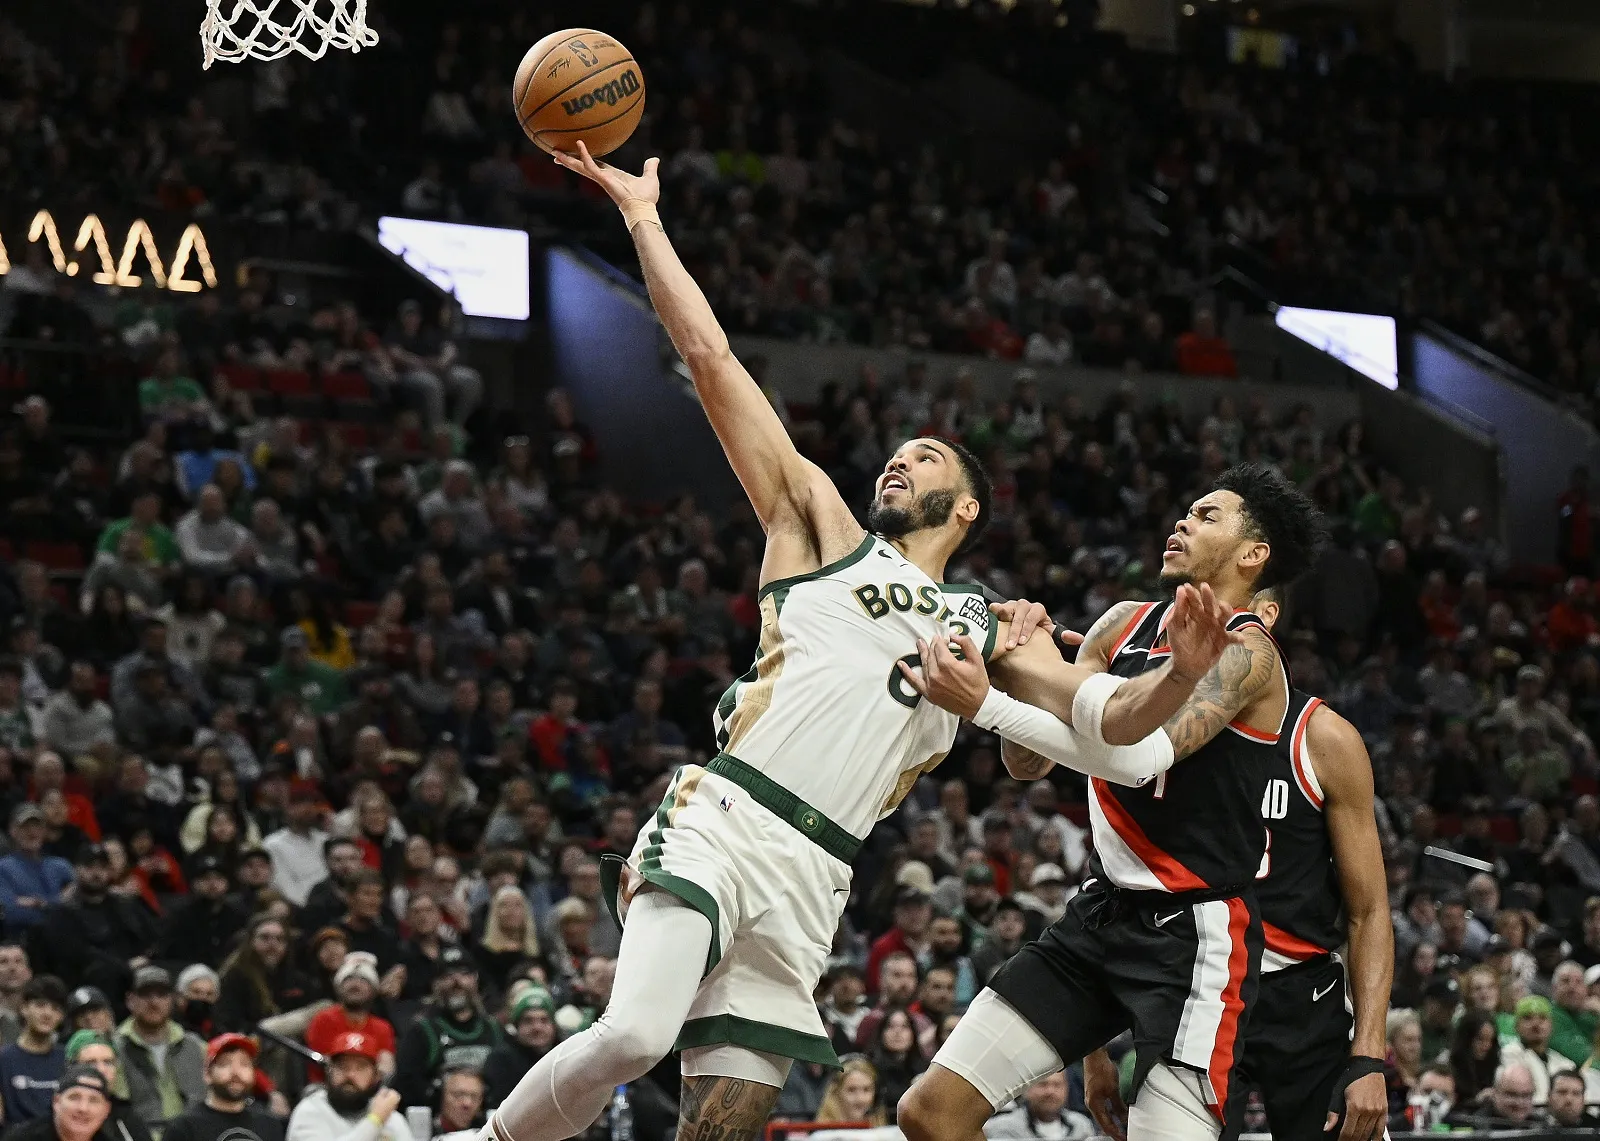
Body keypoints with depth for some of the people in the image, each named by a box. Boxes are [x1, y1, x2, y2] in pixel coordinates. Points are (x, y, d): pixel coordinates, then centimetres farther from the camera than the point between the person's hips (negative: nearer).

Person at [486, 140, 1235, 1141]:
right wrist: (642, 217, 6)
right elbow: (711, 357, 11)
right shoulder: (823, 526, 16)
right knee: (636, 1034, -27)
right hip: (721, 823, -3)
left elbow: (1113, 719, 15)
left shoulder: (989, 632, 25)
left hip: (811, 880, 3)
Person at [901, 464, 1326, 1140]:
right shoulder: (1123, 626, 11)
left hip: (1193, 933, -7)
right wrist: (1020, 664, -9)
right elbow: (1030, 764, 11)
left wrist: (985, 705, -33)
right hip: (1103, 913, 7)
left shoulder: (1245, 653, -11)